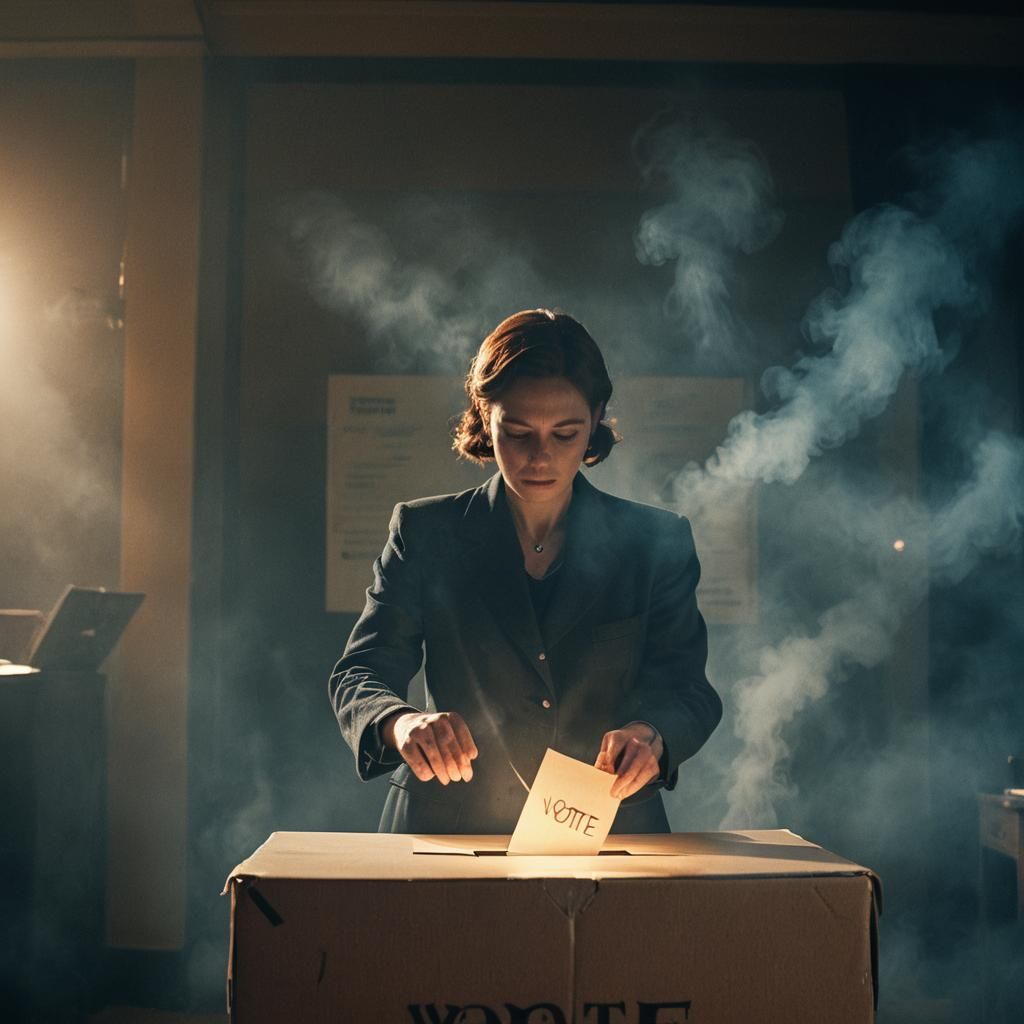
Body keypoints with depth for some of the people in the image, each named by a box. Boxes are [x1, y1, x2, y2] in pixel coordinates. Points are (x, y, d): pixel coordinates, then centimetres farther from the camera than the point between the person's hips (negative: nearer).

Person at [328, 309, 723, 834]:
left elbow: (689, 691, 5)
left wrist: (651, 736, -19)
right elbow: (358, 675, 5)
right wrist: (401, 723, -19)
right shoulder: (425, 533, 10)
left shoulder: (656, 541, 10)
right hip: (453, 841, 0)